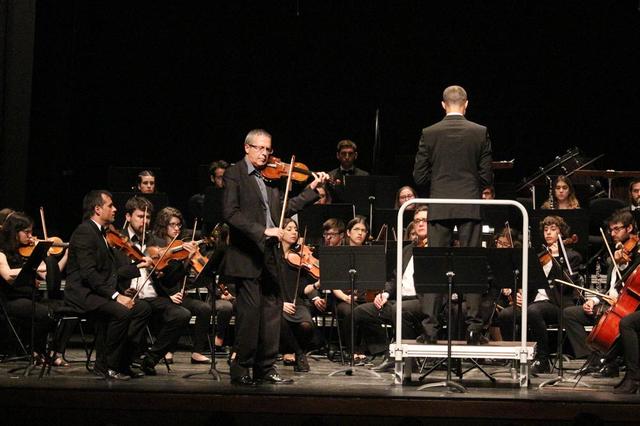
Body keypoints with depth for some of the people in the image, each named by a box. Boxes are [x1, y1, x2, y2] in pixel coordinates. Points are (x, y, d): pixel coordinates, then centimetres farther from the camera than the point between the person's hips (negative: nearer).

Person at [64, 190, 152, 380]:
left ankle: (122, 362, -5)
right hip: (83, 293, -10)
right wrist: (115, 295, -26)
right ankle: (105, 366, -18)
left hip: (101, 292, 10)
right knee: (121, 312, -31)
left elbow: (113, 272, 19)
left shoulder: (100, 233, 20)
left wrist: (138, 266, 11)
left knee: (143, 309, -5)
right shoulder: (84, 233, -12)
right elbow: (89, 273, -23)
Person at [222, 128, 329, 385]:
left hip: (268, 254, 7)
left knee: (272, 311, 8)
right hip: (245, 256, -7)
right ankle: (240, 370, 1)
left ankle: (265, 368, 15)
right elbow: (230, 213, -15)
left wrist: (312, 189, 8)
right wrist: (262, 231, -23)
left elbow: (285, 209, 15)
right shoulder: (235, 174, -5)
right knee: (250, 312, -7)